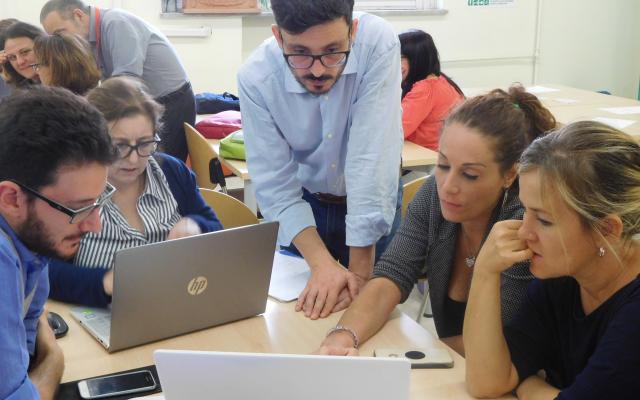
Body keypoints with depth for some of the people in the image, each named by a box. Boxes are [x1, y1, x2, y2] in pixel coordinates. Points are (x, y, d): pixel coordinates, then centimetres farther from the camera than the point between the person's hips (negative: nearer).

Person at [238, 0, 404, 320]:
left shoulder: (378, 43, -31)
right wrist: (321, 264, -33)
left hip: (375, 204, -1)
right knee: (304, 313, 15)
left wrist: (360, 270, -33)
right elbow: (275, 185, -21)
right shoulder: (256, 78, -26)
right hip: (301, 203, 1)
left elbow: (372, 158, -34)